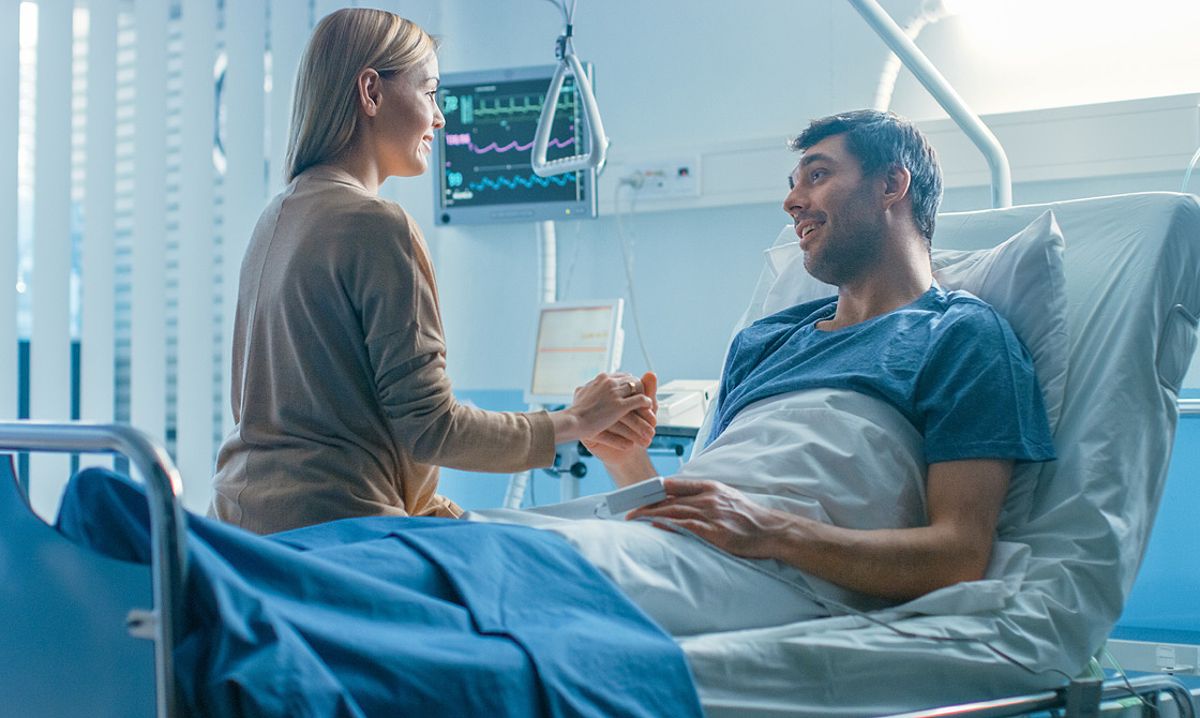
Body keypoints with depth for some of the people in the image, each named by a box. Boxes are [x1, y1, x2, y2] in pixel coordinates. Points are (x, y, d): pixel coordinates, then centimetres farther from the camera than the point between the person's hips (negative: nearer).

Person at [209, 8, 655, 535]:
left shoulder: (276, 218, 14)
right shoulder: (376, 226, -14)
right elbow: (429, 429, -14)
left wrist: (411, 500, 17)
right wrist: (574, 422, -2)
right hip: (325, 529, -9)